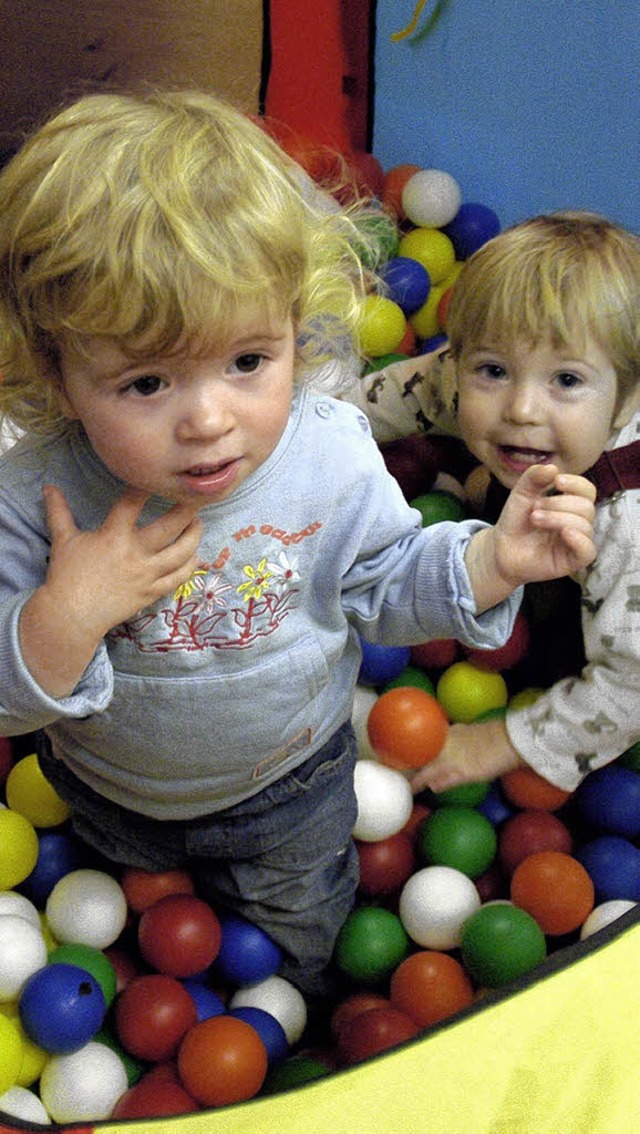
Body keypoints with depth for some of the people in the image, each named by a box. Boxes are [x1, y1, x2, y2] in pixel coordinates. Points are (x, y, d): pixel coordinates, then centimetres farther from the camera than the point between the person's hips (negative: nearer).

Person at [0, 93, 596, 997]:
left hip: (288, 791, 1)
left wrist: (495, 559, -29)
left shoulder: (332, 455, -31)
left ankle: (296, 1013, 70)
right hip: (114, 797, 0)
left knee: (303, 938, 33)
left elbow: (384, 586, -12)